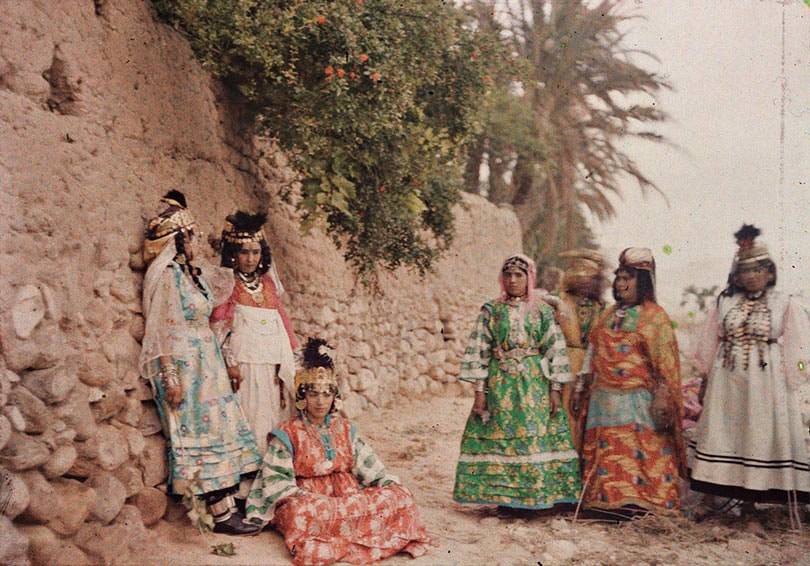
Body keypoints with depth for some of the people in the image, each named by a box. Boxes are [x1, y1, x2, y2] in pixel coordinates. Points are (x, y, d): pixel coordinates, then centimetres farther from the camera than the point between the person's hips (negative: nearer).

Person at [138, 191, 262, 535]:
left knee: (222, 431, 8)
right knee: (205, 434, -6)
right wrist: (170, 377, -19)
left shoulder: (192, 273, 14)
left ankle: (228, 506, 14)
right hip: (183, 364, -9)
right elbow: (163, 329, -16)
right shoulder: (167, 275, -12)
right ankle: (221, 514, -1)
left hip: (205, 363, 9)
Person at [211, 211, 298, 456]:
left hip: (271, 366, 5)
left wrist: (284, 367, 6)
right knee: (248, 420, -8)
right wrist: (230, 362, -13)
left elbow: (280, 326, 13)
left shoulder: (268, 283, 16)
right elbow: (219, 327, -4)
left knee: (273, 417, 4)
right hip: (243, 365, -5)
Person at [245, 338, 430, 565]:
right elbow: (276, 480, -4)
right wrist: (305, 498, -19)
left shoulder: (345, 429, 15)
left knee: (400, 495, -17)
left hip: (349, 495, 4)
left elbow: (369, 466, 13)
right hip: (307, 499, -4)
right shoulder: (288, 434, 2)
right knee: (302, 512, -40)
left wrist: (391, 484, -3)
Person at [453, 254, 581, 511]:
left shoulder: (543, 311, 4)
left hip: (535, 383, 0)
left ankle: (537, 496, 9)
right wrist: (479, 390, -4)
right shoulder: (491, 311, 4)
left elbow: (555, 350, 3)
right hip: (500, 384, 0)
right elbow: (478, 351, 1)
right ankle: (502, 496, 11)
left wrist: (555, 389, -4)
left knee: (536, 437, -2)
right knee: (500, 437, 0)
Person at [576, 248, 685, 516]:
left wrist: (661, 401, -15)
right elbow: (592, 353, 19)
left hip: (637, 400, -6)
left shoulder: (654, 317, -3)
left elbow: (664, 363, -8)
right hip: (604, 398, 6)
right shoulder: (608, 315, 15)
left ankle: (638, 500, 3)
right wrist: (581, 387, 16)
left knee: (639, 450, -4)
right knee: (607, 450, 5)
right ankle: (612, 500, 12)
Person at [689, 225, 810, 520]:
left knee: (762, 436, 2)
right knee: (723, 435, 7)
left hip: (766, 385, -3)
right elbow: (709, 345, 11)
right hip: (726, 383, 3)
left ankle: (750, 498, 12)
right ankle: (710, 497, 14)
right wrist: (706, 380, 10)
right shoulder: (725, 302, 6)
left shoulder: (786, 305, -2)